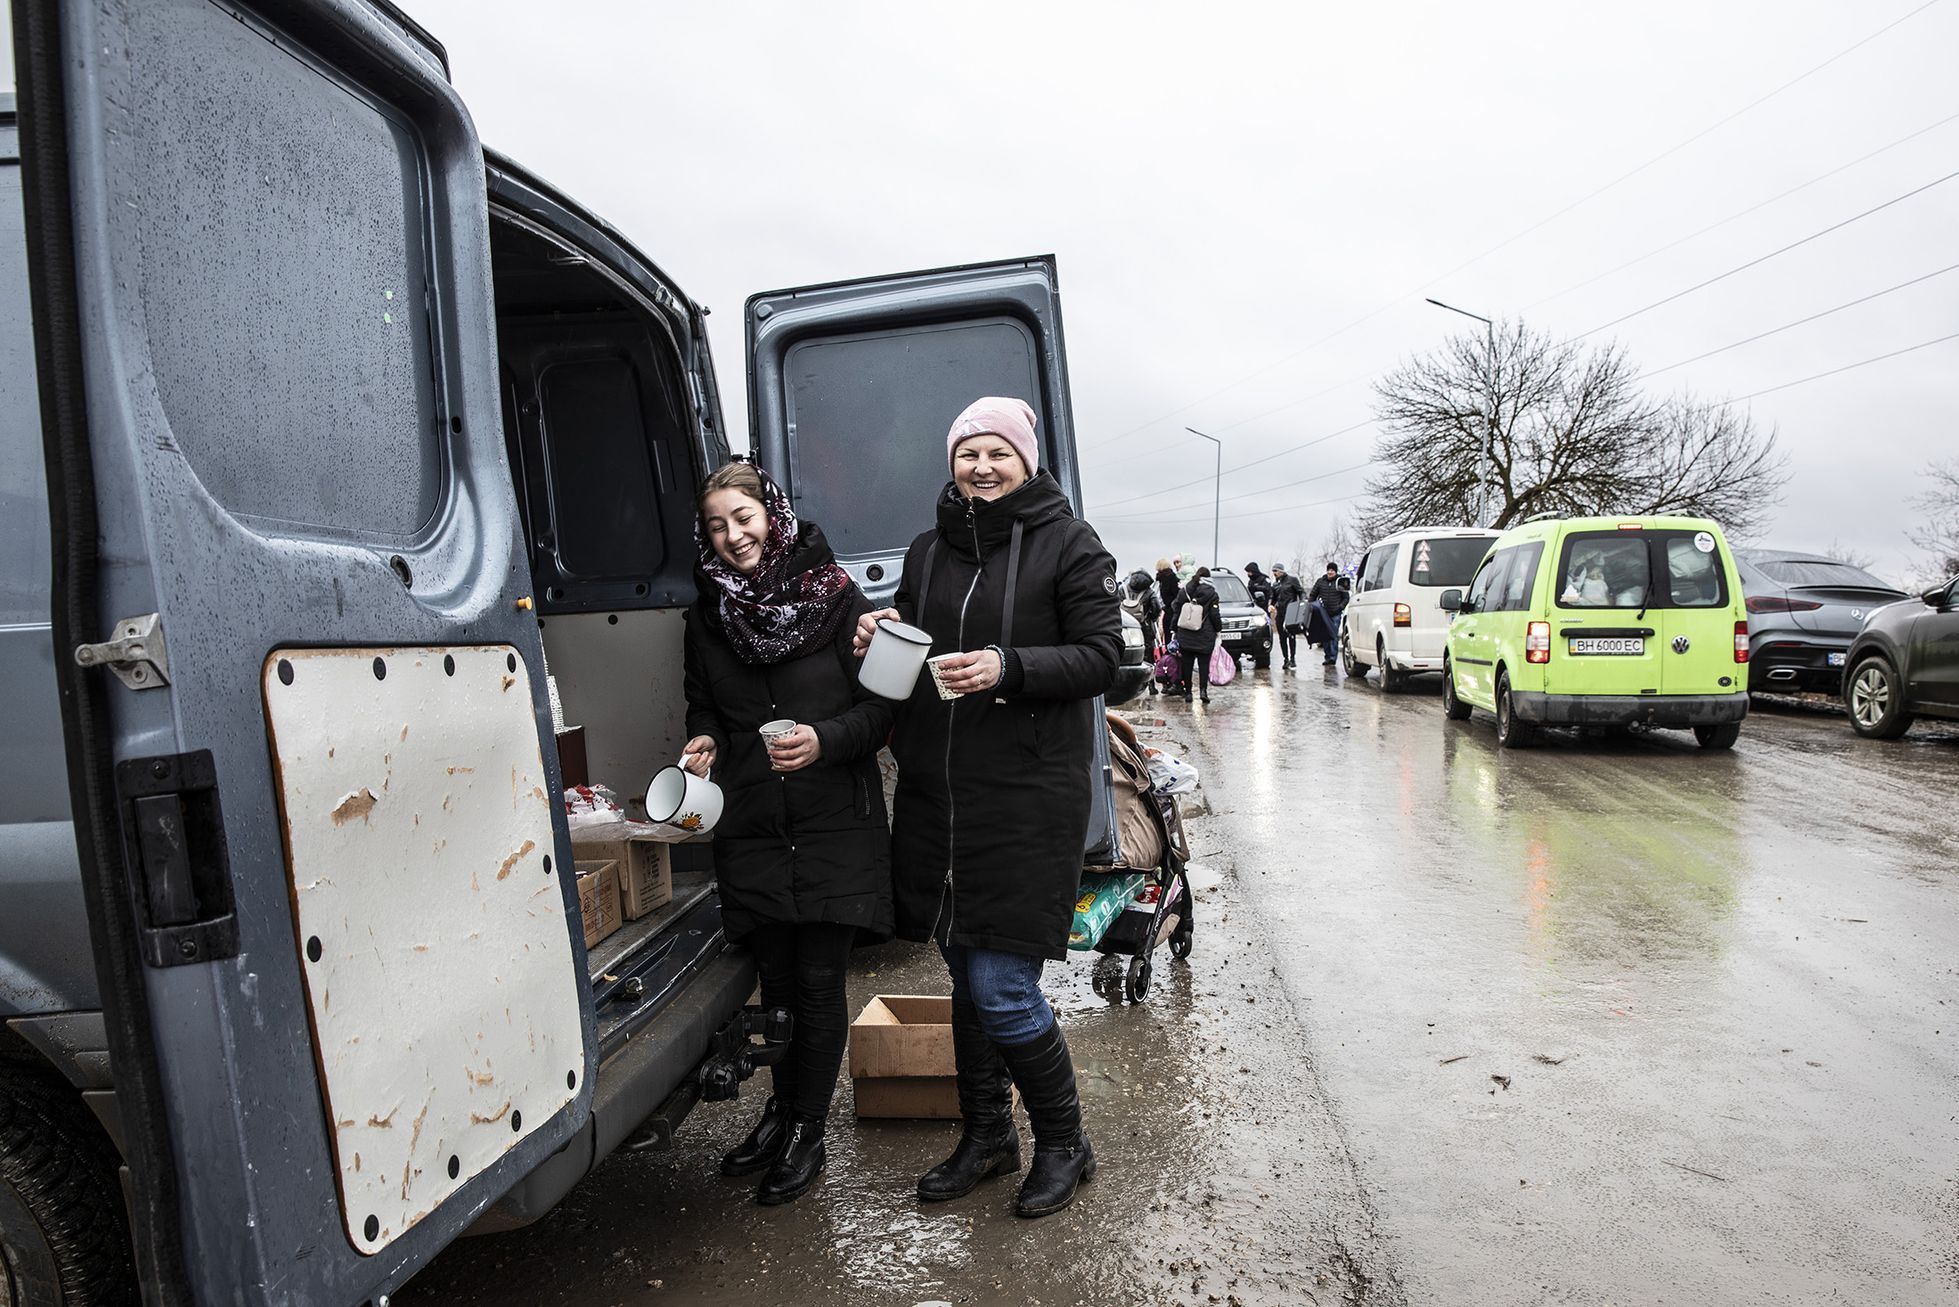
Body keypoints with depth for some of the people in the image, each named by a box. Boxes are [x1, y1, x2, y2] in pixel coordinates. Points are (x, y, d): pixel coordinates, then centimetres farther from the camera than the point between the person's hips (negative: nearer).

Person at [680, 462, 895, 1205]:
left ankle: (807, 1132, 22)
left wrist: (826, 740, -19)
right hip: (749, 828, 3)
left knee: (819, 983, 4)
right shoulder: (707, 615, 7)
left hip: (833, 824, -3)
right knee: (775, 979, 13)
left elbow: (884, 706, -4)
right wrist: (703, 742, -2)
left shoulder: (837, 598, -5)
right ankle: (783, 1107, 37)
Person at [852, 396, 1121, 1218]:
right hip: (936, 794, 6)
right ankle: (985, 1135, 35)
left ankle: (1063, 1144, 21)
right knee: (966, 978, 15)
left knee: (1002, 989, -4)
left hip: (1028, 795, -6)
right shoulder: (928, 551, 14)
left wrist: (1009, 667, -22)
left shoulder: (1067, 544, -2)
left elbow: (1101, 655, -8)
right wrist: (879, 640, -2)